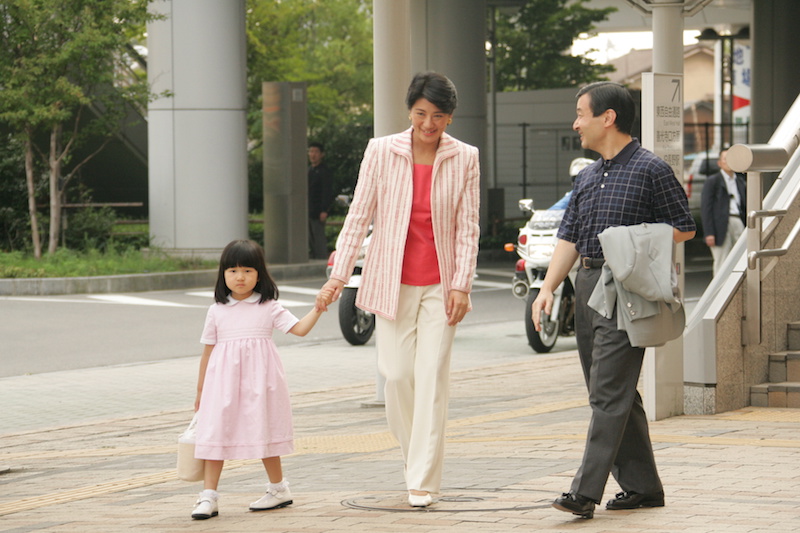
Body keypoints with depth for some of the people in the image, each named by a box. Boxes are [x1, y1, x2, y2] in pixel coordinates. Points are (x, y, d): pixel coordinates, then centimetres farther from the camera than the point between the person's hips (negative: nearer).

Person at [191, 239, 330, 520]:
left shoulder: (268, 307, 4)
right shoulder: (217, 311, 7)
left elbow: (299, 328, -2)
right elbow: (208, 350, 11)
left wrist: (317, 309, -16)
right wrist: (200, 390, 13)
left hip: (259, 380, -1)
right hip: (223, 380, 1)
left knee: (263, 431, 5)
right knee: (215, 433, -4)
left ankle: (278, 489, 23)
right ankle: (208, 497, -2)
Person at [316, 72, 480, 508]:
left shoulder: (464, 159, -2)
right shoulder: (381, 152, -3)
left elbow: (467, 227, -1)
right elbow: (358, 217, 0)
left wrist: (461, 285, -7)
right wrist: (338, 276, -4)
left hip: (440, 283, 0)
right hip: (392, 282, 0)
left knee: (432, 378, -5)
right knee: (397, 374, -2)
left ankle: (423, 481, -2)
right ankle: (413, 452, 25)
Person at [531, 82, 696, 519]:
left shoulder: (651, 170, -4)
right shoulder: (587, 177, 18)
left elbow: (684, 228, -1)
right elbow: (569, 238, 16)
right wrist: (548, 287, 4)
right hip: (587, 286, 8)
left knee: (609, 393, -12)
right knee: (614, 393, 10)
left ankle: (585, 491, -16)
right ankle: (642, 486, 18)